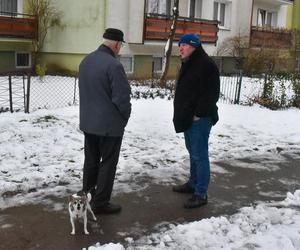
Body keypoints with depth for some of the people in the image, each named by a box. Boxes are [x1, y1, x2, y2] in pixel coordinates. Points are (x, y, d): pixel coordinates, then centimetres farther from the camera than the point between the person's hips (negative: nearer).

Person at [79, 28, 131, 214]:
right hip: (110, 123, -8)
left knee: (91, 160, 19)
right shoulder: (114, 65, -22)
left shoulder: (86, 61, 5)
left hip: (88, 121, 8)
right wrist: (125, 116, -4)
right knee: (108, 163, 5)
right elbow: (122, 97, -22)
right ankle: (100, 202, 11)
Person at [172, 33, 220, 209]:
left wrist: (199, 113, -20)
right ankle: (193, 184, 33)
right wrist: (182, 114, 16)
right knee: (193, 152, 19)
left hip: (199, 119, -10)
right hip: (188, 118, 10)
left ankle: (201, 194, 0)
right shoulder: (188, 64, 16)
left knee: (200, 155, -6)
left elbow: (211, 93, -20)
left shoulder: (206, 64, -15)